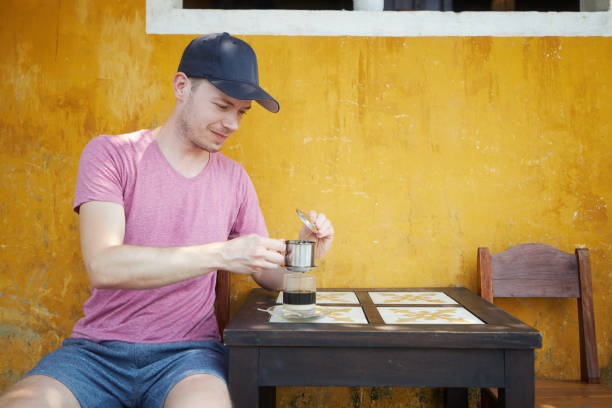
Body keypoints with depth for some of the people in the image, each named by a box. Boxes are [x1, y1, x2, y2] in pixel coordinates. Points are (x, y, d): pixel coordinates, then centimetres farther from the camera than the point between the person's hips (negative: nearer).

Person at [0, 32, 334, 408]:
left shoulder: (233, 178, 10)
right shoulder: (111, 153, -1)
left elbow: (269, 276, 15)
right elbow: (103, 266, -17)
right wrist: (221, 254, -24)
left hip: (187, 351, 2)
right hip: (98, 349, -1)